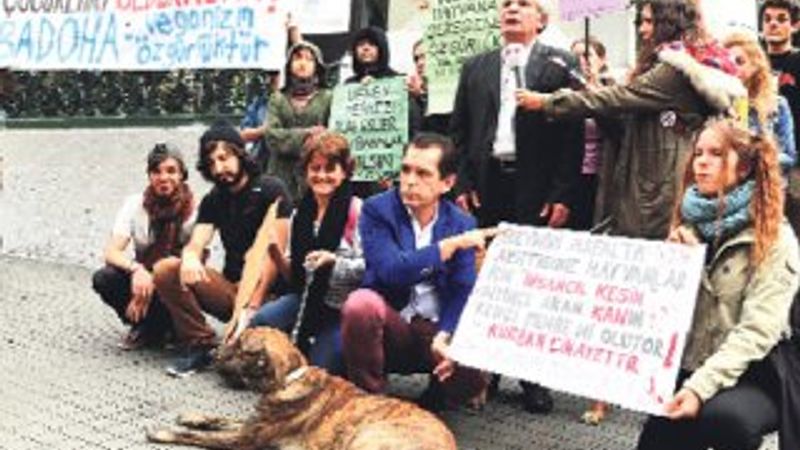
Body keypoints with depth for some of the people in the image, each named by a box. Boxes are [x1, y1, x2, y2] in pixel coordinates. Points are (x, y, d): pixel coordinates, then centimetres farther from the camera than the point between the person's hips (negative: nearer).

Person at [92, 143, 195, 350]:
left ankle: (150, 329, -5)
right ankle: (143, 325, -1)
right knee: (102, 279, -26)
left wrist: (151, 286, -27)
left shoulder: (193, 210, -15)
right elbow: (111, 252, -15)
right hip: (142, 277, 3)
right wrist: (136, 269, -38)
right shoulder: (135, 204, -7)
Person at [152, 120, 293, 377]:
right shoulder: (214, 201, 13)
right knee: (165, 270, -17)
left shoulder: (270, 191, -5)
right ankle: (199, 345, -9)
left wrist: (252, 306, -20)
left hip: (267, 291, -5)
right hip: (232, 287, 5)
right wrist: (189, 258, -28)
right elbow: (196, 243, -2)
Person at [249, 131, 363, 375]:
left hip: (343, 309, -5)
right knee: (260, 322, -20)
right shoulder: (301, 213, 8)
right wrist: (278, 258, -9)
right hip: (309, 298, 5)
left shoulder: (356, 211, -12)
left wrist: (334, 260, -30)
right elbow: (296, 274, 11)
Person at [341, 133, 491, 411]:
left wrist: (445, 336, -24)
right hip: (388, 328, -2)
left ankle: (432, 405, 8)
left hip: (436, 330, 2)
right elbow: (391, 271, -20)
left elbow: (463, 291, -5)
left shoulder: (462, 223, 3)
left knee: (476, 372, -28)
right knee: (361, 302, -34)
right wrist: (452, 245, -20)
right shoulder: (376, 210, -5)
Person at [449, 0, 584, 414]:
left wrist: (562, 194, -9)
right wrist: (462, 184, 1)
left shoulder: (560, 65, 5)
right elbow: (459, 130, 13)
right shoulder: (475, 67, 16)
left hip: (536, 191, -3)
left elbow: (572, 133, -2)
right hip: (486, 185, 3)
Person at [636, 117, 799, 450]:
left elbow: (756, 332, -17)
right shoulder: (690, 225, 11)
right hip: (687, 369, 5)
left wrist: (700, 386, -28)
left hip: (751, 376, -5)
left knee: (723, 416, -35)